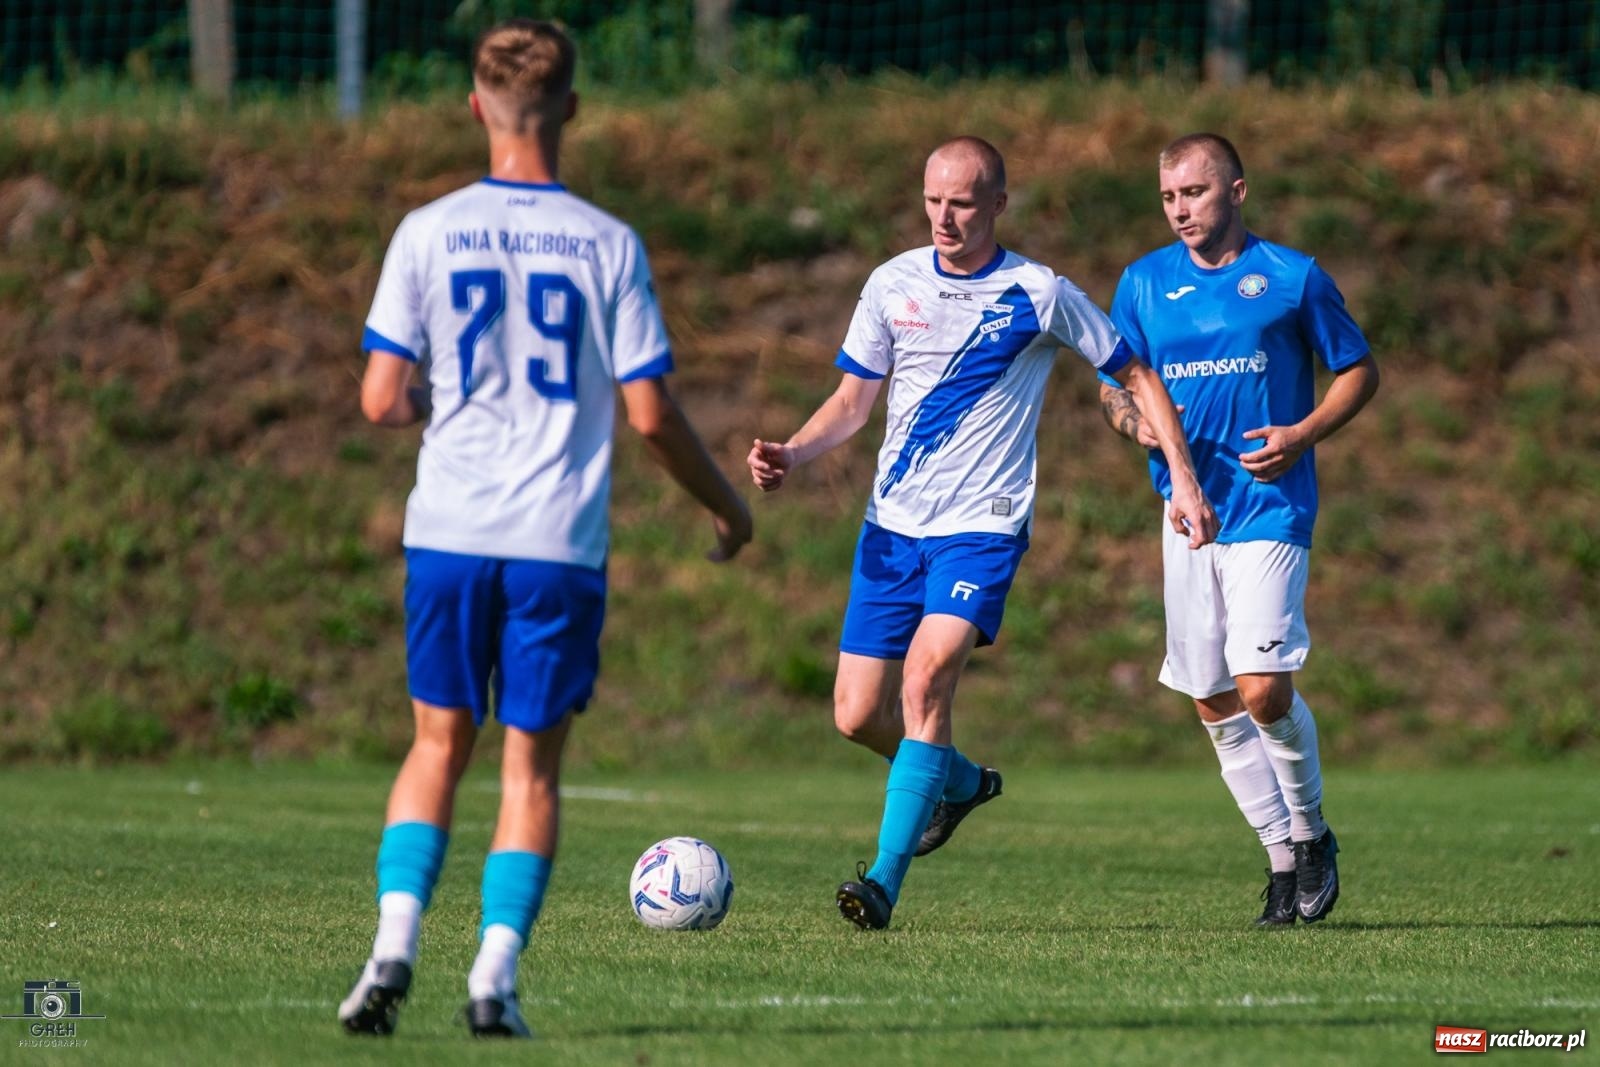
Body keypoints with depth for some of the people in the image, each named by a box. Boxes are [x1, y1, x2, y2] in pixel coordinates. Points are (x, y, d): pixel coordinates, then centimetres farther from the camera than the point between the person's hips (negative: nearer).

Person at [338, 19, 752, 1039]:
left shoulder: (427, 234, -1)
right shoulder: (609, 245, -3)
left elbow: (381, 400, -3)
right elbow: (651, 415, -3)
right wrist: (727, 504, 13)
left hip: (449, 533, 1)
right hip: (562, 544, -1)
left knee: (439, 746, 14)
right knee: (532, 764, 8)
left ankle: (395, 943, -3)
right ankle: (496, 978, -1)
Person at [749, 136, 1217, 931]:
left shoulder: (1039, 295, -4)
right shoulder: (893, 284, 5)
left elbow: (1137, 377, 6)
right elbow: (853, 399, 11)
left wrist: (1183, 478, -1)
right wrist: (790, 455, -7)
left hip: (984, 525, -4)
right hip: (893, 526, 4)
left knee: (927, 673, -25)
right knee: (857, 715, 2)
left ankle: (886, 880, -24)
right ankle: (960, 782, 35)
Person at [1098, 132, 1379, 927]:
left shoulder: (1292, 277, 0)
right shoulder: (1144, 282, 9)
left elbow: (1359, 371, 7)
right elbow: (1112, 386, 16)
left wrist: (1303, 435, -10)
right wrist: (1135, 420, -8)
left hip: (1270, 508, -4)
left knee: (1262, 689, -16)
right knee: (1214, 703, 4)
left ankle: (1312, 832, 8)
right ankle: (1283, 860, 16)